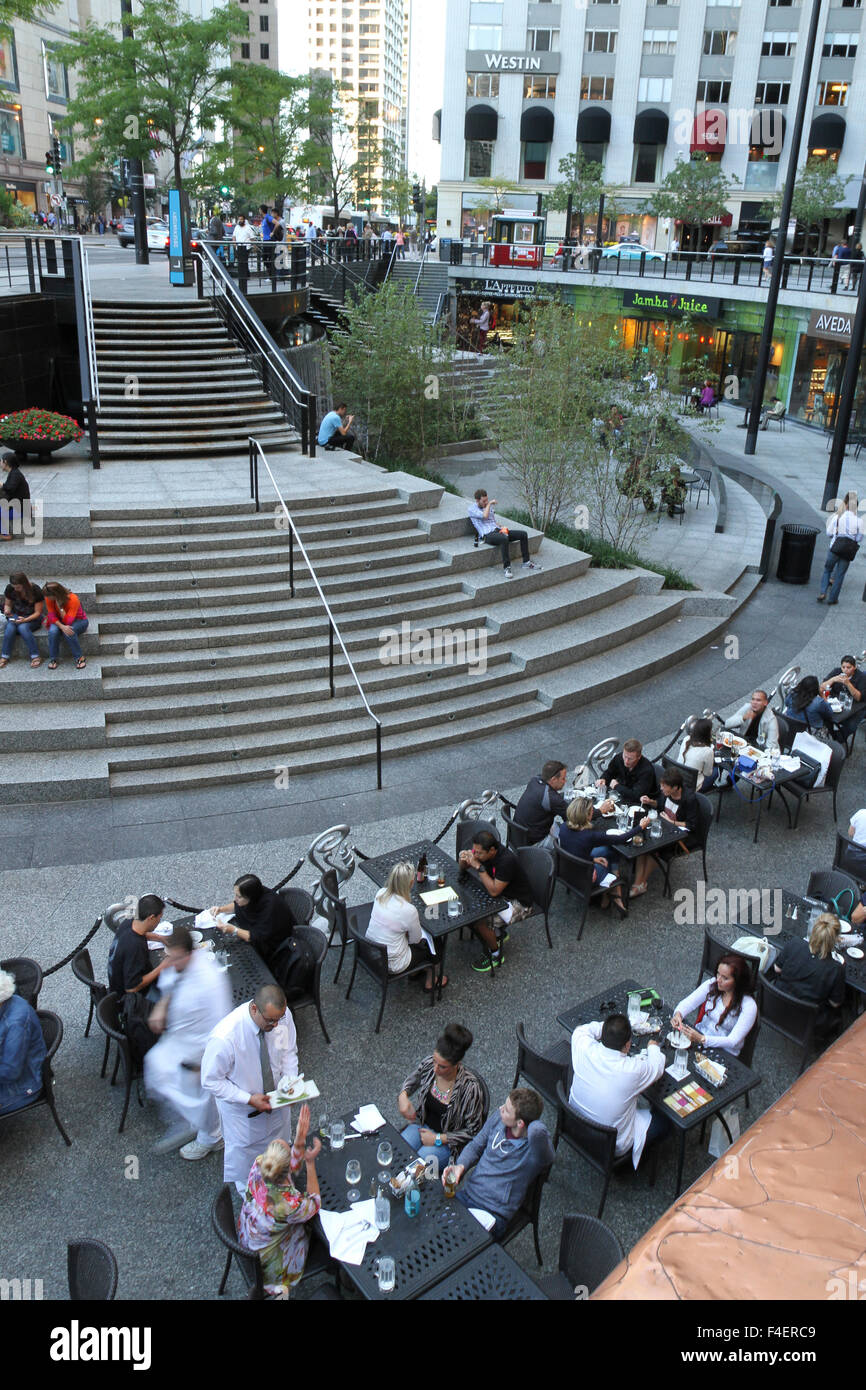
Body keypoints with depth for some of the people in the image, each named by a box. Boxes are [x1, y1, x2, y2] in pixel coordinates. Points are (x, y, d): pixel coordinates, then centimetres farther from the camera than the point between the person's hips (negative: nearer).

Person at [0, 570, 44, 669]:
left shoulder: (36, 591, -18)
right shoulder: (10, 588, -7)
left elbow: (38, 612, -13)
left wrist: (25, 620, -29)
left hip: (32, 618, -3)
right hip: (15, 616, 3)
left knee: (23, 627, -35)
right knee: (10, 627, -31)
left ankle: (35, 657, -30)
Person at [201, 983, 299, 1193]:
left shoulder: (283, 1015, -27)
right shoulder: (224, 1038, -41)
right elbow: (211, 1081, -25)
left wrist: (290, 1081, -20)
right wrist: (249, 1099, -28)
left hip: (276, 1096, 4)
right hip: (241, 1108, -4)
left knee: (279, 1139, 31)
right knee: (244, 1148, 25)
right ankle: (247, 1190, 58)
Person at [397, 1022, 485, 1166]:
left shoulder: (470, 1087, -29)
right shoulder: (428, 1064, -16)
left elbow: (473, 1132, -16)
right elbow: (411, 1081, 9)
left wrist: (438, 1138, -16)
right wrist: (403, 1096, -13)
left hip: (449, 1142, -4)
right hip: (422, 1125, 5)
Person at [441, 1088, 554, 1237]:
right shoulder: (498, 1118, -3)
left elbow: (537, 1131, -49)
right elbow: (476, 1145, 13)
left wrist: (536, 1127, -24)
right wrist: (460, 1165, -7)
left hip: (493, 1214, -6)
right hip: (465, 1195, 6)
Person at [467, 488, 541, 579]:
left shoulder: (488, 506, 24)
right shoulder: (472, 508, 1)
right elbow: (484, 516, -16)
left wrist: (501, 527, 9)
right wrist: (489, 504, -4)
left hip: (498, 531, 8)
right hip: (488, 535, -8)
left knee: (523, 534, -7)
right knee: (504, 539, -40)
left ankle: (526, 562, -2)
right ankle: (507, 567, -36)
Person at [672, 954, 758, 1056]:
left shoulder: (748, 1006, -18)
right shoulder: (712, 985, -4)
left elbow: (733, 1042, -22)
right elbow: (688, 1003, -4)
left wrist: (701, 1039, -35)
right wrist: (678, 1014, -29)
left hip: (723, 1053, -5)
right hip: (699, 1035, 5)